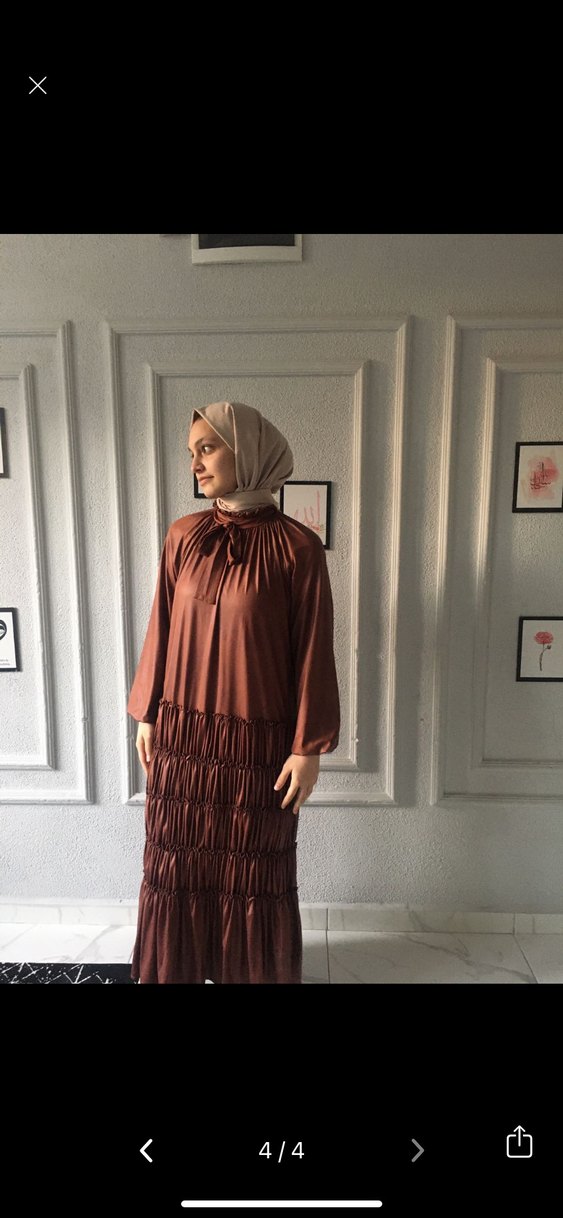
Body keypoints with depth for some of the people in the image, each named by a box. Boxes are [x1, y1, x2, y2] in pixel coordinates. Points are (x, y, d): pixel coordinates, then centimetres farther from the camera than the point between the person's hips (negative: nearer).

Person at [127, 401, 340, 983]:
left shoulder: (296, 546, -11)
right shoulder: (182, 536, 1)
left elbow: (312, 650, -9)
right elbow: (161, 631, 6)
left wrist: (307, 747, -8)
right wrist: (147, 715, 9)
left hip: (258, 741, -3)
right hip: (181, 733, 4)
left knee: (253, 874, 13)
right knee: (176, 866, 17)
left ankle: (256, 971, 38)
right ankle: (172, 969, 41)